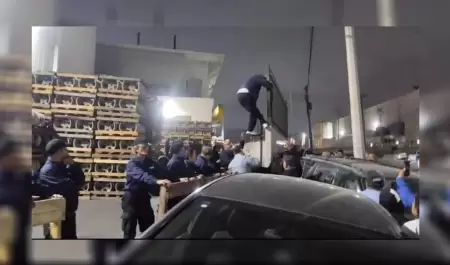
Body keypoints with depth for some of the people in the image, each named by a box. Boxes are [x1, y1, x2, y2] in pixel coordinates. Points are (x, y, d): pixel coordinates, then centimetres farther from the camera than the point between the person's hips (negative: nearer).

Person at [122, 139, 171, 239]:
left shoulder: (151, 163, 6)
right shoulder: (132, 163, -16)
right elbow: (142, 175, -35)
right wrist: (156, 181, -51)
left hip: (144, 198, 6)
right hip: (131, 198, -6)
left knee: (148, 228, 15)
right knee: (129, 229, 4)